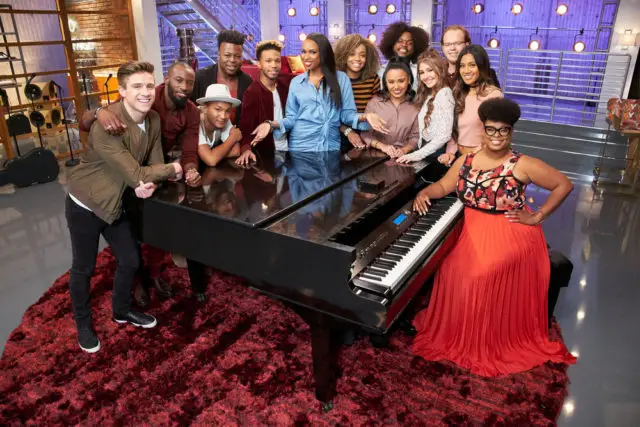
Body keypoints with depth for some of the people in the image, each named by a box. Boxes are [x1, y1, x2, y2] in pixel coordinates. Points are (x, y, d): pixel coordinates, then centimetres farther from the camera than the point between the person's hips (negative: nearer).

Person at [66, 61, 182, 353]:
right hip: (84, 205, -7)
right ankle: (83, 324, 35)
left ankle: (122, 310, 42)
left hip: (114, 203, 7)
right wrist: (172, 171, -16)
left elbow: (154, 163, -2)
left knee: (130, 261, 15)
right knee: (83, 269, 11)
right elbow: (134, 174, -31)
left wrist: (150, 184, -25)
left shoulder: (153, 119, -6)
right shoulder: (106, 125, -30)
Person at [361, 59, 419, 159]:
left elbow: (415, 137, 5)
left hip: (402, 157, 1)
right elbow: (366, 133, 2)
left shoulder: (415, 106, 6)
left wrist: (404, 149, -14)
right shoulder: (374, 102, 5)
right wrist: (382, 146, -13)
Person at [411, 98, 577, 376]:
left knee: (481, 275, -23)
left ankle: (494, 341, 2)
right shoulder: (466, 161, 5)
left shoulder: (522, 165, -8)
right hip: (473, 233, 4)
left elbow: (564, 185, -4)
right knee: (453, 271, -17)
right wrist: (425, 192, -14)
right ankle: (457, 334, 8)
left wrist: (537, 217, -7)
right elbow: (443, 186, 8)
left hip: (511, 235, -4)